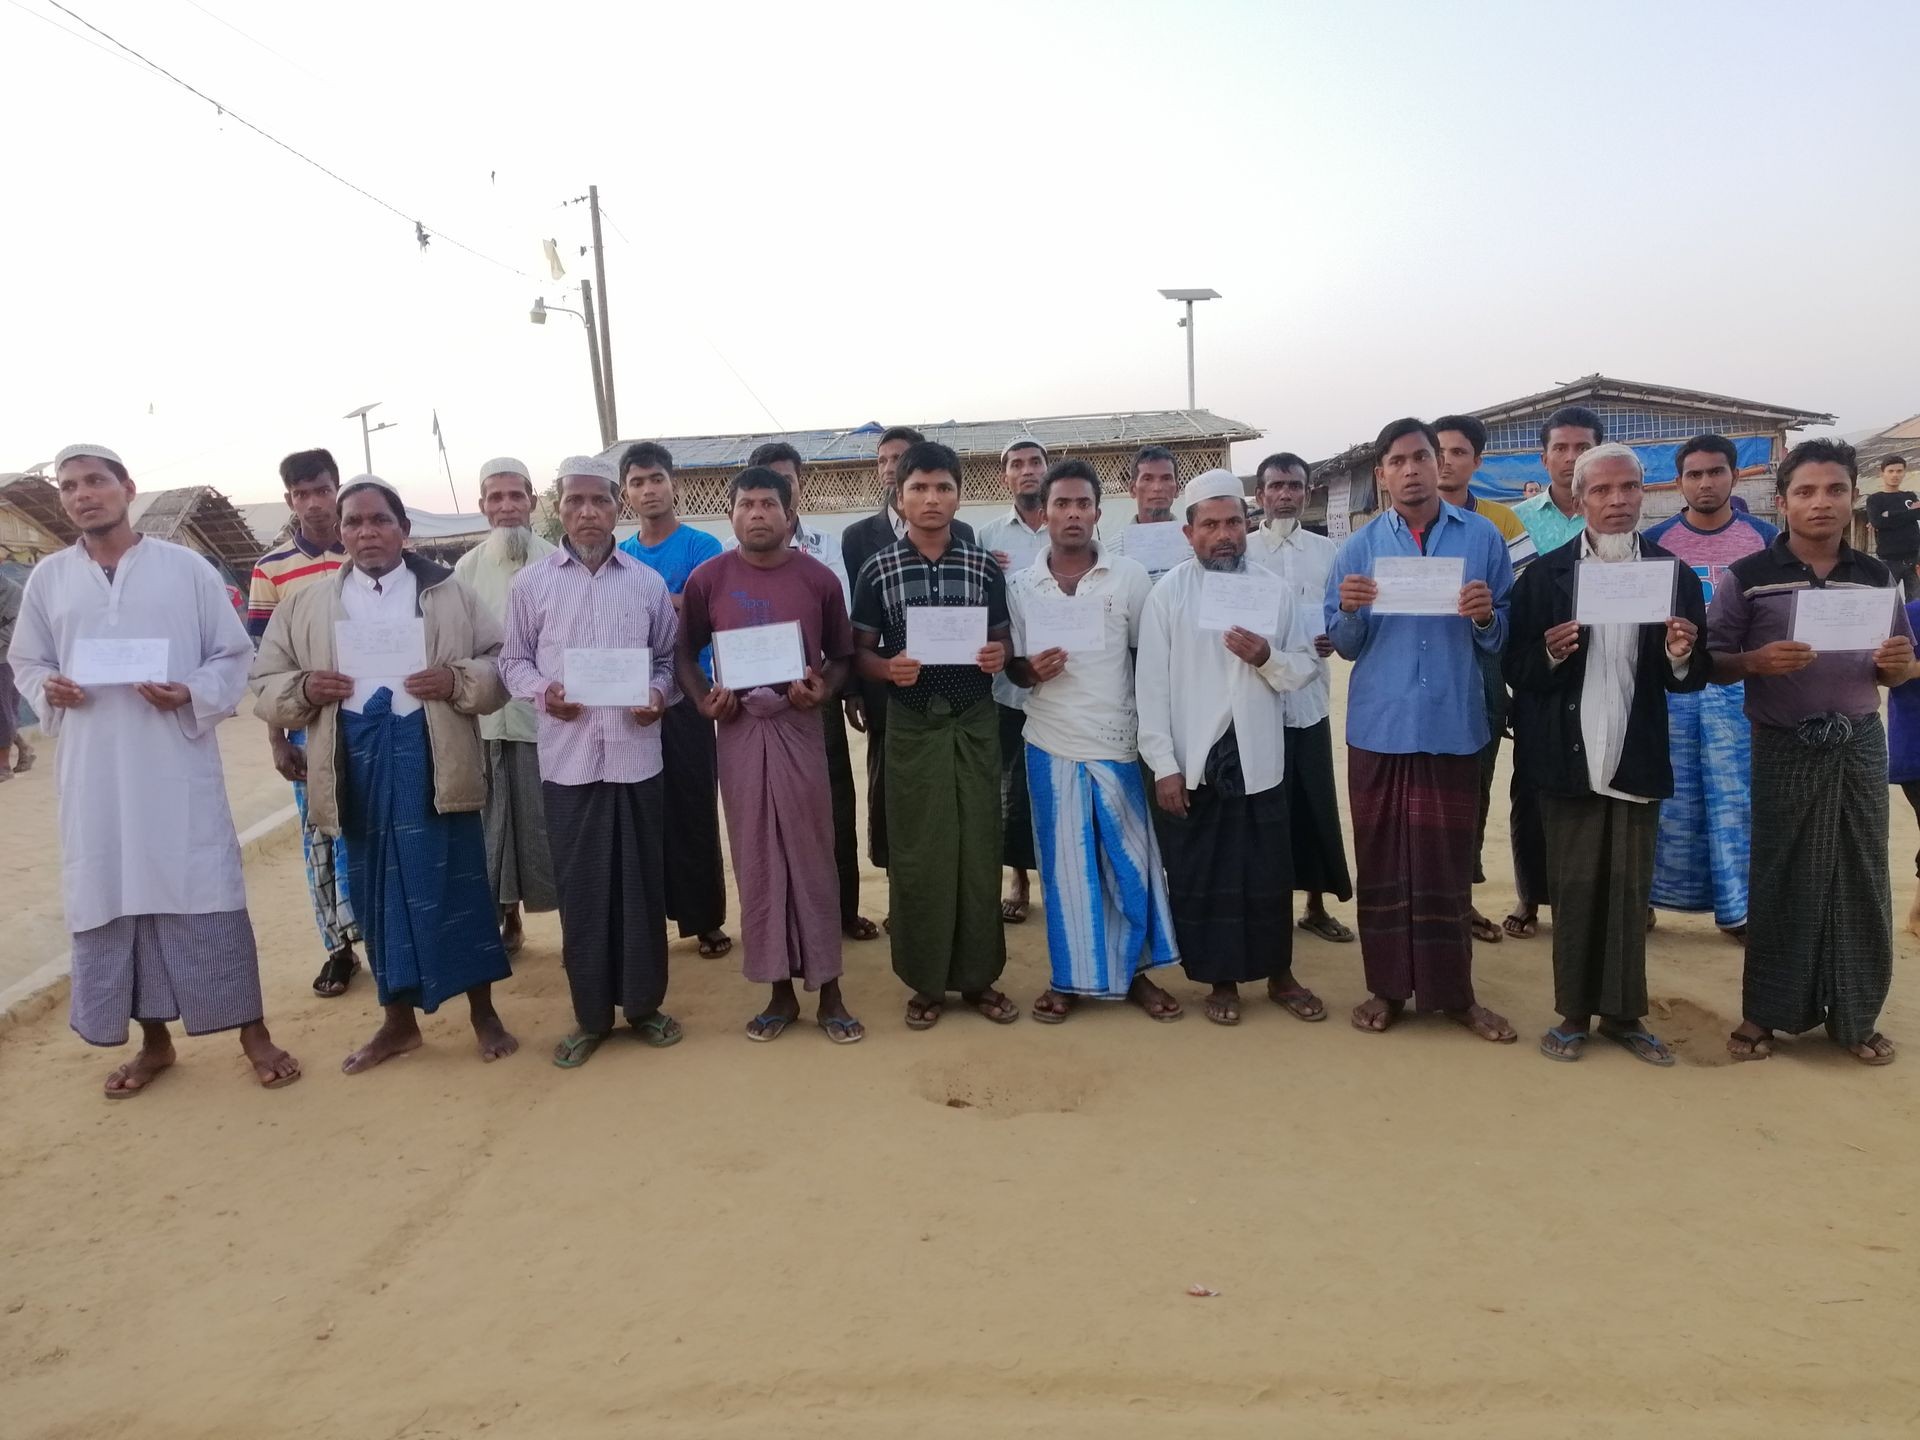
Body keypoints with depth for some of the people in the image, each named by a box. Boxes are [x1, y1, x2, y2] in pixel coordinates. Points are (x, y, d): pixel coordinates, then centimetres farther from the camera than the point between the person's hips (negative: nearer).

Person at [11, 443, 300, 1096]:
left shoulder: (185, 567, 0)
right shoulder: (48, 577, 8)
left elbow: (234, 655, 3)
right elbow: (26, 661, 16)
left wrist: (192, 694, -15)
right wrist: (49, 690, -6)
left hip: (178, 764, -3)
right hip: (94, 773, 3)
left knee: (205, 896, -1)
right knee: (111, 900, 8)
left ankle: (252, 1031, 11)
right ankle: (154, 1041, 22)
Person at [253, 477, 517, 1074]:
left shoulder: (450, 594, 5)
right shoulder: (305, 606, 10)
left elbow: (501, 665, 3)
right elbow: (265, 685, 10)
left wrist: (457, 680, -16)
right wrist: (304, 688, -11)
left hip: (433, 758, -2)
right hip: (357, 762, 2)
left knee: (456, 883, 2)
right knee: (379, 891, 11)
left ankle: (484, 1013, 17)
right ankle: (399, 1020, 25)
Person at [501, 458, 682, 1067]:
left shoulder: (648, 582, 7)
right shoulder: (532, 583, 4)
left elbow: (668, 657, 12)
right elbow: (512, 659, 9)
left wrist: (659, 694, -8)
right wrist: (542, 691, -10)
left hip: (637, 756, 1)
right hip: (567, 758, -1)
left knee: (642, 885, 7)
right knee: (579, 890, 5)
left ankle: (644, 1004, 23)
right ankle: (591, 1015, 19)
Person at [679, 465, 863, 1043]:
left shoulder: (819, 578, 1)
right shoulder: (707, 578, 2)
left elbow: (842, 655, 8)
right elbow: (686, 653, 10)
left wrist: (823, 690, -11)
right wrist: (703, 700, -7)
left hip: (799, 726, -1)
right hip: (739, 730, 1)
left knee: (812, 856, 3)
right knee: (756, 860, 7)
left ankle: (828, 989, 14)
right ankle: (780, 990, 19)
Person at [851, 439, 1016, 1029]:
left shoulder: (986, 568, 3)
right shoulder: (876, 571, 0)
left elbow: (1001, 643, 11)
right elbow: (860, 652, 4)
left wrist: (999, 656, -12)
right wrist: (887, 668, -17)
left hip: (975, 722, 1)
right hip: (911, 725, -1)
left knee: (979, 848, 6)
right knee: (917, 854, 4)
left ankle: (978, 976, 20)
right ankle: (926, 981, 17)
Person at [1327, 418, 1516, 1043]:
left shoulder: (1482, 537, 5)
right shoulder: (1359, 546, 7)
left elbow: (1506, 635, 5)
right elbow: (1346, 645, 4)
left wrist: (1486, 618, -16)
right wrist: (1349, 610, -16)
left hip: (1453, 723, 0)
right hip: (1379, 725, 1)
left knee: (1448, 860, 4)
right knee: (1382, 858, 6)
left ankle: (1454, 991, 16)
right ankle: (1387, 986, 16)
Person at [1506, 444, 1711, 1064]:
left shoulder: (1675, 575, 4)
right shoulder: (1542, 575, 0)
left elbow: (1695, 677, 3)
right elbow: (1515, 667, -2)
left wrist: (1681, 657, -18)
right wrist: (1550, 654, -21)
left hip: (1637, 760, 1)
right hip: (1569, 759, -1)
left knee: (1630, 890, 8)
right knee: (1574, 889, 7)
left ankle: (1624, 1013, 21)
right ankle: (1574, 1013, 18)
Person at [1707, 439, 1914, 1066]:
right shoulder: (1746, 577, -4)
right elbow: (1711, 663, -4)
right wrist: (1757, 662, -24)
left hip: (1860, 745, 3)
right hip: (1783, 749, -3)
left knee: (1861, 879, 8)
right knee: (1778, 880, 4)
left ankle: (1855, 1015, 22)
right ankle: (1763, 1012, 16)